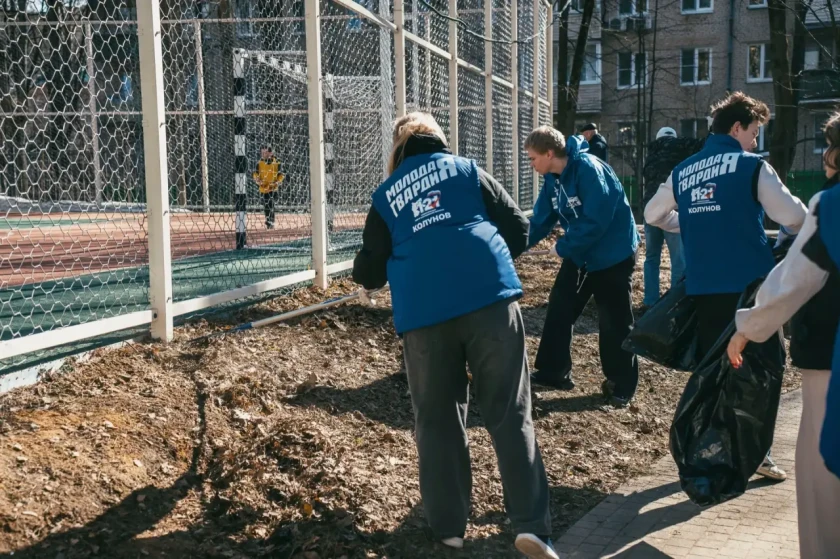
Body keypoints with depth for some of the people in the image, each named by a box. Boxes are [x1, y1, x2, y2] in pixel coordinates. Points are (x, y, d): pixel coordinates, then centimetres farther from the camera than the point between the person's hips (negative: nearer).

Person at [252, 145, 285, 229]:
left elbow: (281, 175, 1)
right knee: (265, 206, 10)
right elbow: (255, 173, 6)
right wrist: (258, 181, -12)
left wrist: (277, 183, -14)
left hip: (273, 188, -3)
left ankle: (271, 222, -14)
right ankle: (268, 221, 24)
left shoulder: (276, 163, -4)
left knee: (271, 205, -15)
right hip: (263, 188, 3)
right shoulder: (259, 163, 2)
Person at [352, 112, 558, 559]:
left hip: (423, 311, 1)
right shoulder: (466, 170, 16)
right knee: (509, 412, 1)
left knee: (437, 419, 13)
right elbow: (517, 226, 12)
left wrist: (365, 277, 42)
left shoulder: (386, 195, 17)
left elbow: (370, 268, 18)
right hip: (488, 295, -1)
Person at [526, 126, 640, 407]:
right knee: (559, 310, 7)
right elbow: (540, 221, 5)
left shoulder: (589, 169, -26)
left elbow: (596, 222, -29)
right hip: (580, 254, 8)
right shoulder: (553, 178, 1)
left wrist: (562, 247, -19)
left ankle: (621, 385, 11)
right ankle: (554, 371, 18)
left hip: (613, 254, -8)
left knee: (614, 322, -2)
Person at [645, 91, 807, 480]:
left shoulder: (682, 172, 10)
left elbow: (653, 215, 23)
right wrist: (786, 236, 9)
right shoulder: (752, 167, -6)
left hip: (702, 287, 5)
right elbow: (795, 217, -12)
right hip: (750, 284, -5)